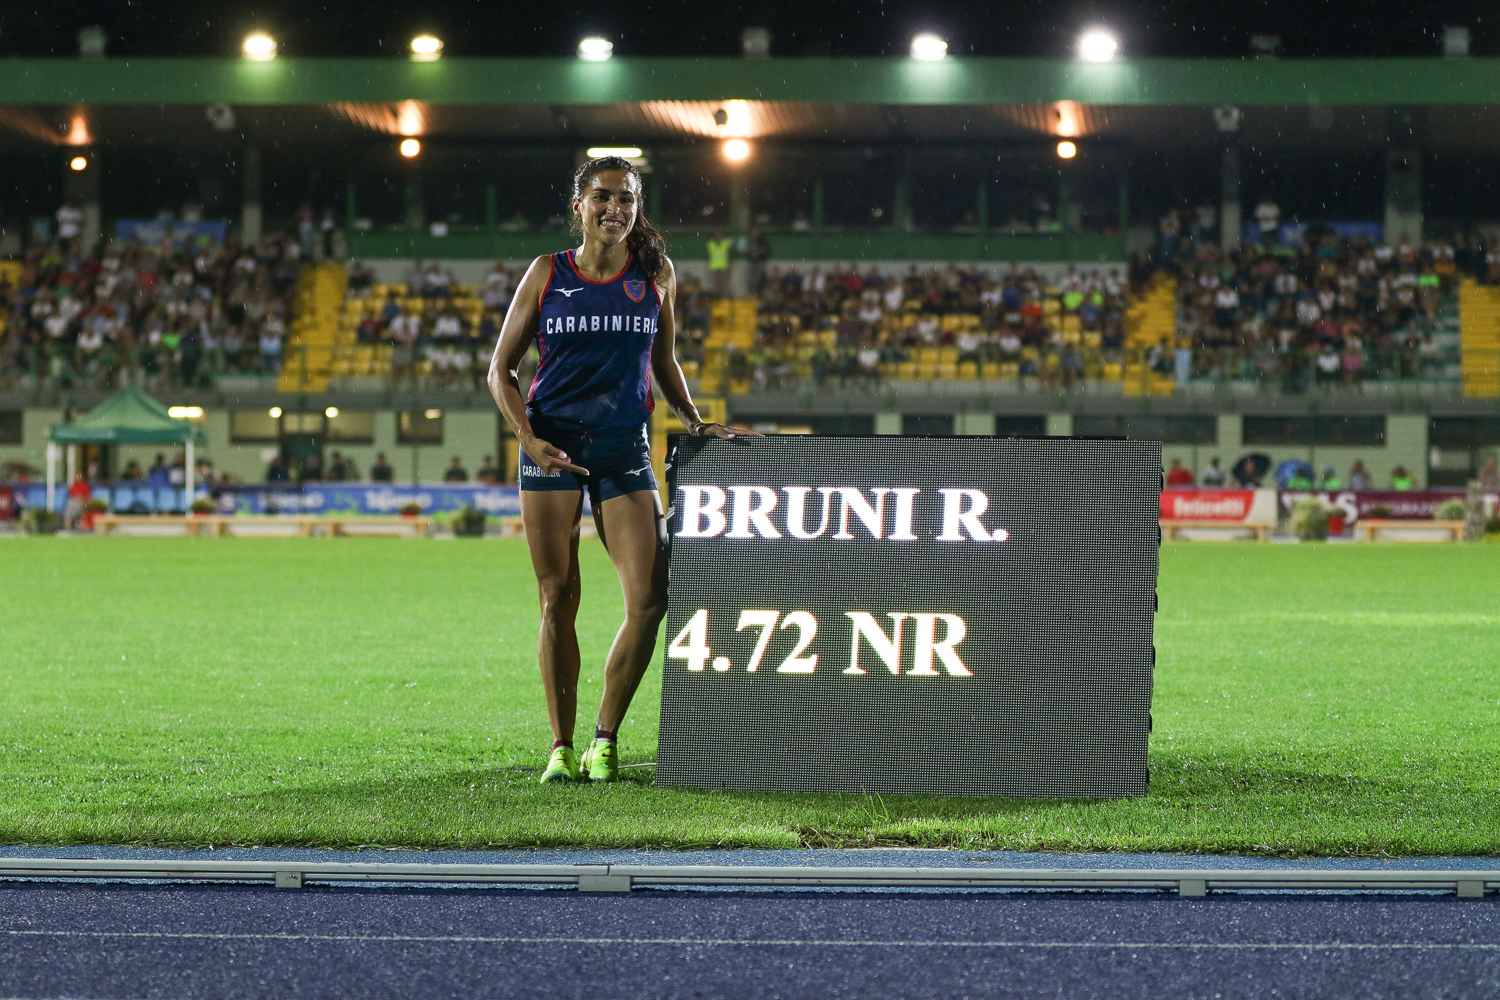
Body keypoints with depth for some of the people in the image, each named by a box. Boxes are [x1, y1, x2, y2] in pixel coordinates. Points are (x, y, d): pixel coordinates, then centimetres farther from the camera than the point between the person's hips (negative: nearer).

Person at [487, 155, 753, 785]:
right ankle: (562, 748, 8)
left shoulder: (656, 274, 7)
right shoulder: (547, 274, 2)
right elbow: (501, 370, 5)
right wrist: (526, 437, -8)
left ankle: (605, 739, 5)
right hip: (551, 447, -1)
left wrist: (693, 422, 9)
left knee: (650, 601, -9)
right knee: (557, 601, 0)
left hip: (624, 449, 2)